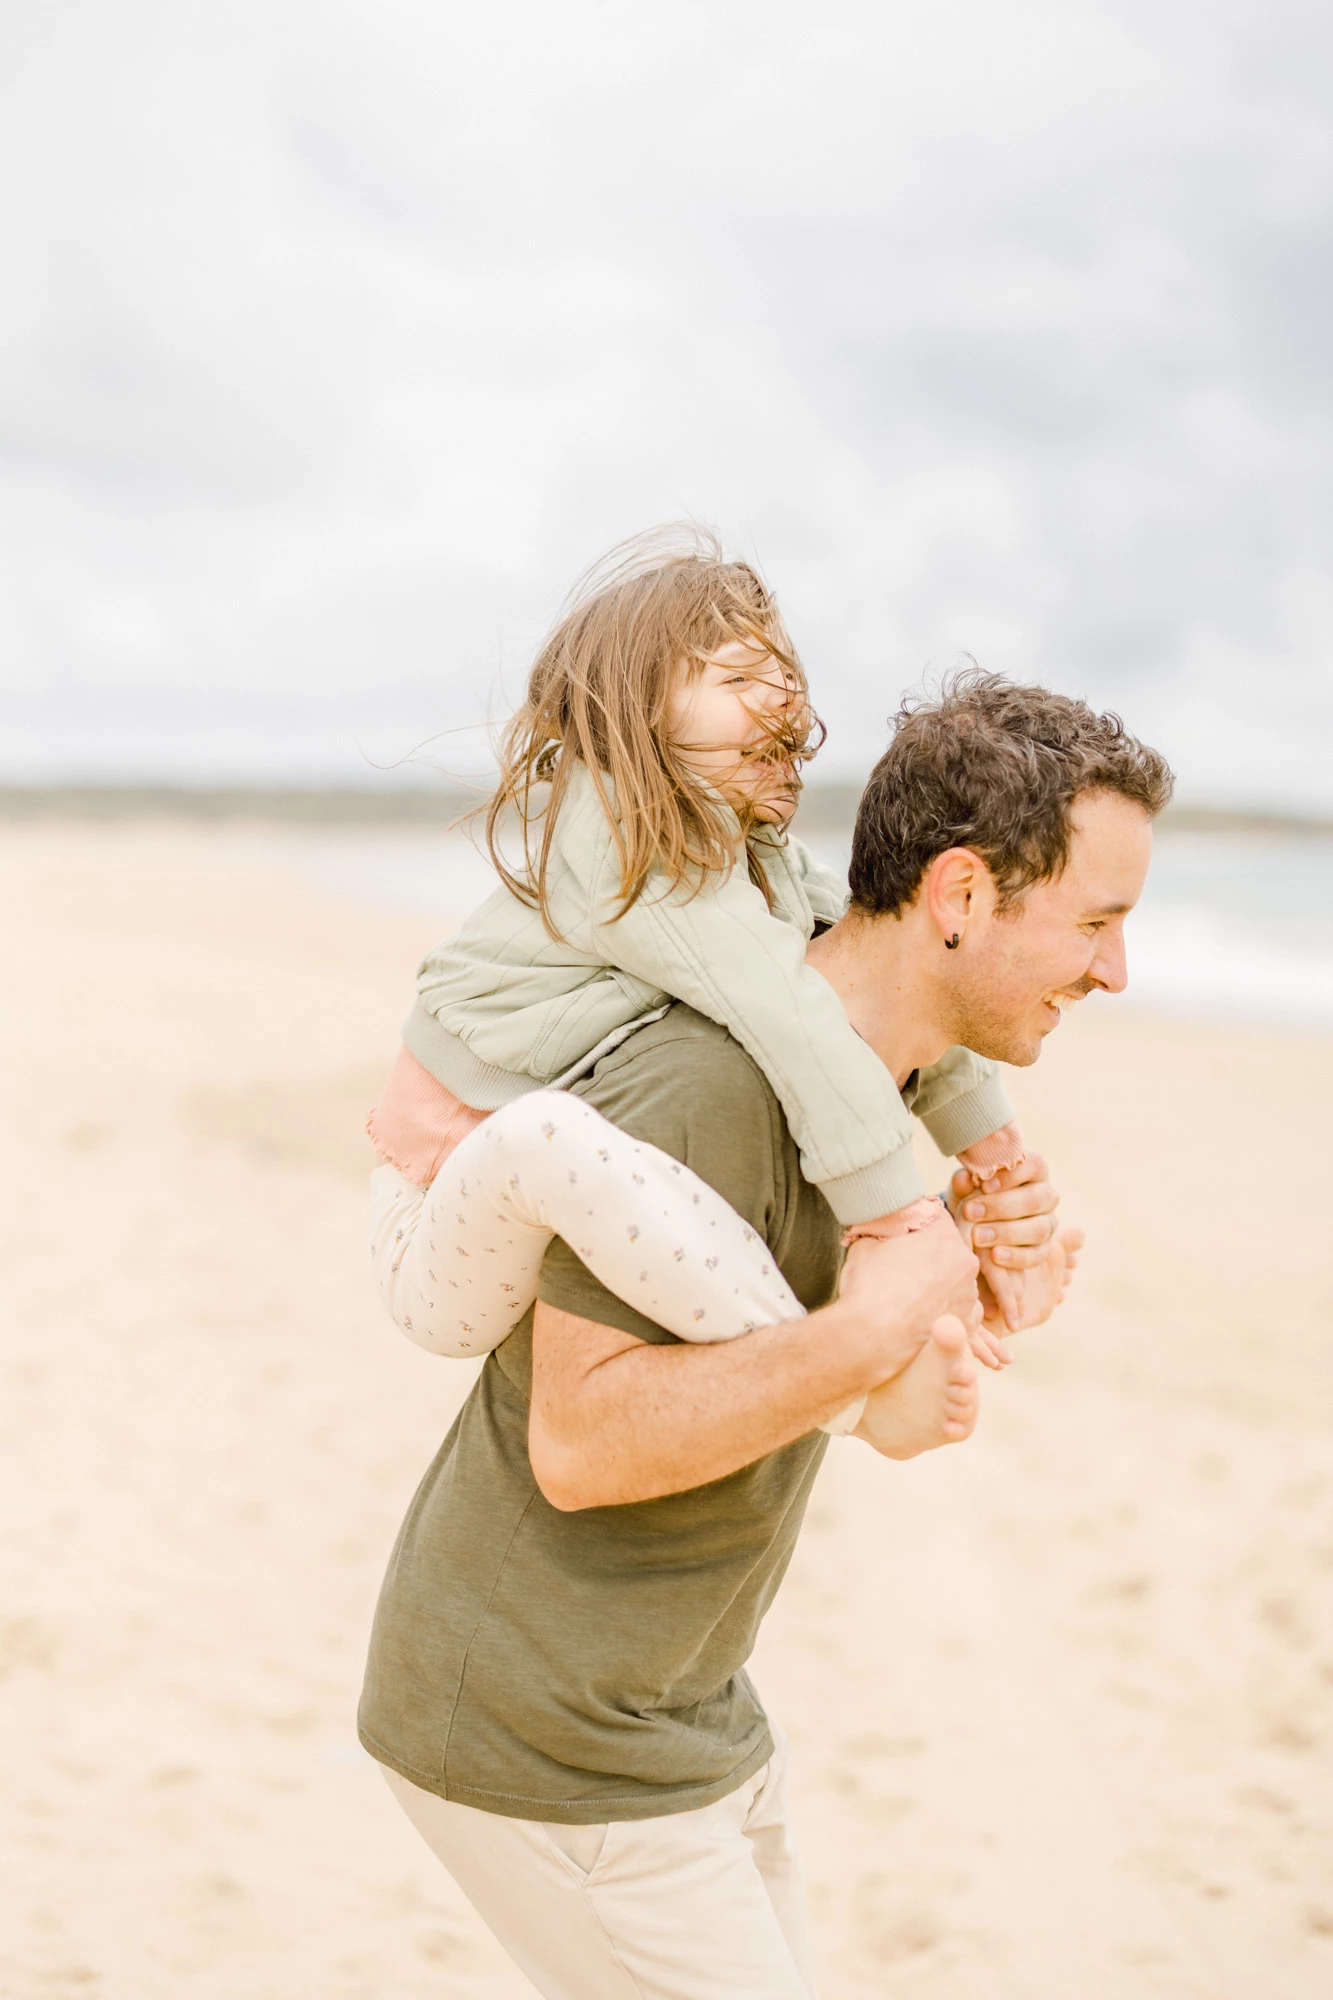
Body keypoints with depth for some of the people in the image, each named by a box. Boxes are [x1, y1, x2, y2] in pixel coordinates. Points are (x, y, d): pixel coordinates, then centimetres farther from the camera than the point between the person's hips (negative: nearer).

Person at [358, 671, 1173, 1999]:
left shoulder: (864, 1073, 5)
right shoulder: (699, 1091, -26)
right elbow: (582, 1440, -29)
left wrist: (958, 1296, -6)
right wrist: (868, 1336, -30)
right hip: (546, 1742, -9)